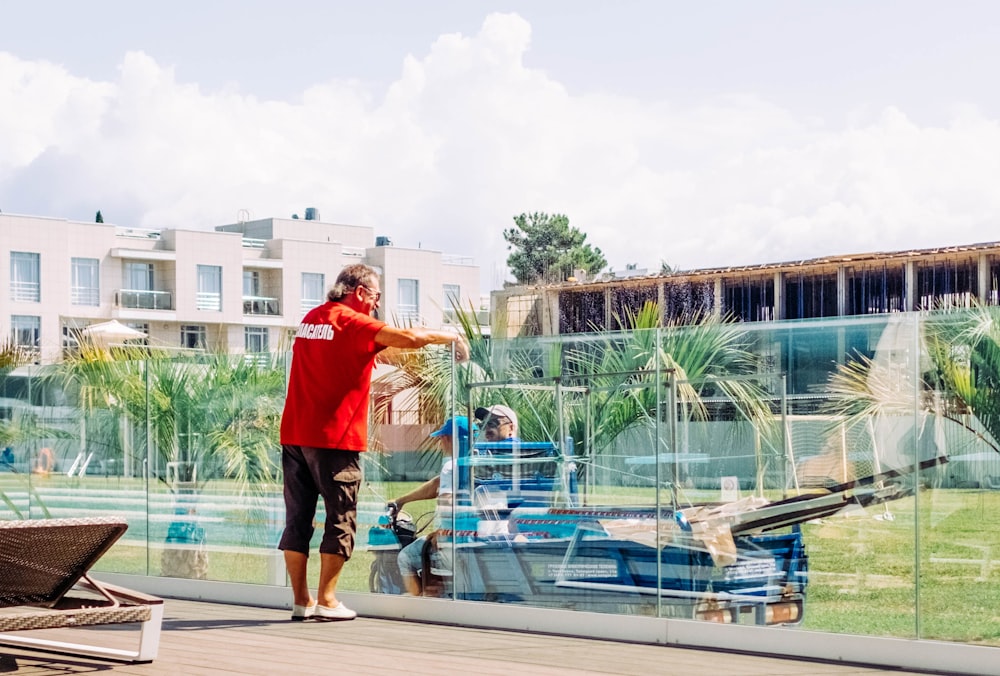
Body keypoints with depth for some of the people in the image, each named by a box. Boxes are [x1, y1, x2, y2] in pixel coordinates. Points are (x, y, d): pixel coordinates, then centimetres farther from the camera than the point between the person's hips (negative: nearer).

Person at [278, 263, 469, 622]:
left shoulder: (310, 319, 15)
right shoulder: (351, 323, -9)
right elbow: (408, 338, -17)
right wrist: (450, 336, -3)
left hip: (294, 434, 7)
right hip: (335, 437, -7)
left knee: (298, 518, 9)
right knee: (340, 519, 1)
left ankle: (301, 600, 12)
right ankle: (325, 600, 0)